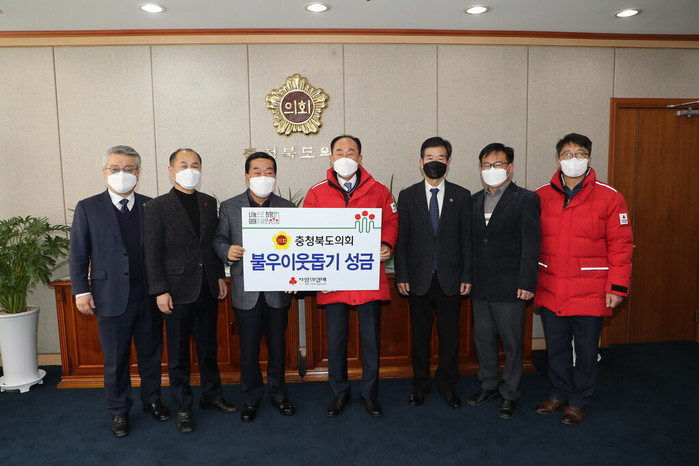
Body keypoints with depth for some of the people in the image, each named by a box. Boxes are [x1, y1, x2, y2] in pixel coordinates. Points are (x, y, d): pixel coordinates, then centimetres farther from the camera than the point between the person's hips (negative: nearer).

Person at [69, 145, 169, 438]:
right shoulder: (88, 208, 0)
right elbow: (79, 254, 0)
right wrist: (81, 290, -6)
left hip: (149, 295, 2)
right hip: (112, 298, -1)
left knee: (151, 353, 15)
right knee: (115, 360, 11)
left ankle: (152, 399, 35)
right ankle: (119, 411, 29)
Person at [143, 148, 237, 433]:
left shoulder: (209, 203, 8)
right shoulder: (157, 207, -6)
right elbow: (152, 253, -8)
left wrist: (219, 277, 9)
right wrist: (160, 291, -12)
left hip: (207, 289, 4)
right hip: (178, 292, -4)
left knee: (208, 347, 16)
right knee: (178, 354, 9)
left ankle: (211, 396, 33)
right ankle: (183, 407, 24)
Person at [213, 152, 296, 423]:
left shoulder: (288, 208, 3)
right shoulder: (229, 207, 1)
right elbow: (219, 239, 5)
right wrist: (227, 251, -17)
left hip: (278, 290, 1)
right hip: (246, 290, -1)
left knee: (277, 345, 14)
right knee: (249, 347, 10)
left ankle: (278, 394, 34)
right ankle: (251, 398, 30)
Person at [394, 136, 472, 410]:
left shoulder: (461, 196, 4)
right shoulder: (408, 196, 3)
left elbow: (467, 239, 3)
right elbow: (401, 239, 1)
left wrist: (467, 276, -1)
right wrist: (401, 276, -4)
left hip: (450, 279, 0)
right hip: (419, 278, 0)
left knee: (449, 334, 9)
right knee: (420, 334, 10)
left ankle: (447, 385, 28)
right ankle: (420, 385, 27)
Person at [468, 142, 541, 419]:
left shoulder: (526, 200, -6)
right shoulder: (475, 200, 11)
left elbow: (531, 245, -10)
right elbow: (471, 241, 11)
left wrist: (527, 283, -15)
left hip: (509, 286, -5)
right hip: (480, 285, 5)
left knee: (512, 342, 7)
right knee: (482, 338, 16)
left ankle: (510, 394, 24)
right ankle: (489, 385, 34)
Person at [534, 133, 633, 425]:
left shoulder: (609, 198, -5)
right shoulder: (541, 197, 1)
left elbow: (621, 245, -5)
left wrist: (617, 287, -8)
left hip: (590, 292, -2)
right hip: (550, 291, 3)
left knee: (586, 349, 11)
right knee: (556, 347, 15)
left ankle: (579, 401, 30)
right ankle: (559, 394, 35)